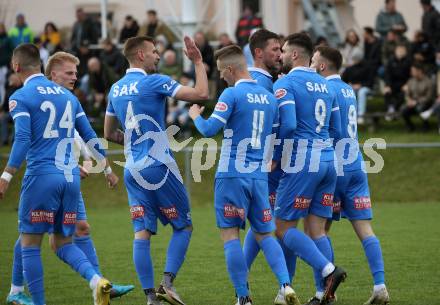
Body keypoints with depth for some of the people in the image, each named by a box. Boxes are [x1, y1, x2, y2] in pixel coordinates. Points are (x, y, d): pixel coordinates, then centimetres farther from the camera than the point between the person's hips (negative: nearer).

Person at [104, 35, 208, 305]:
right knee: (184, 227, 6)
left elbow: (109, 133, 21)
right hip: (159, 166, -6)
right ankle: (168, 283, -8)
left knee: (142, 233, 2)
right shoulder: (154, 82, -10)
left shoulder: (116, 89, 12)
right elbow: (201, 93, -16)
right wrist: (198, 62, -5)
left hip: (133, 170, 6)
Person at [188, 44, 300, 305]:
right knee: (265, 235, 12)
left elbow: (210, 129, -13)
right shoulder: (270, 97, 11)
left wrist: (195, 116, 5)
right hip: (260, 176, 6)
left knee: (230, 235, -1)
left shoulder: (232, 94, -10)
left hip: (232, 175, -6)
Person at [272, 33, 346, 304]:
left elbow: (288, 125, -19)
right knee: (318, 230, 8)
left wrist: (273, 155, -6)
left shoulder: (286, 83, -7)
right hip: (328, 160, 7)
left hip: (301, 163, -7)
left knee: (284, 228, 0)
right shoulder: (325, 85, 15)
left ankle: (329, 270, -17)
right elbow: (336, 131, 16)